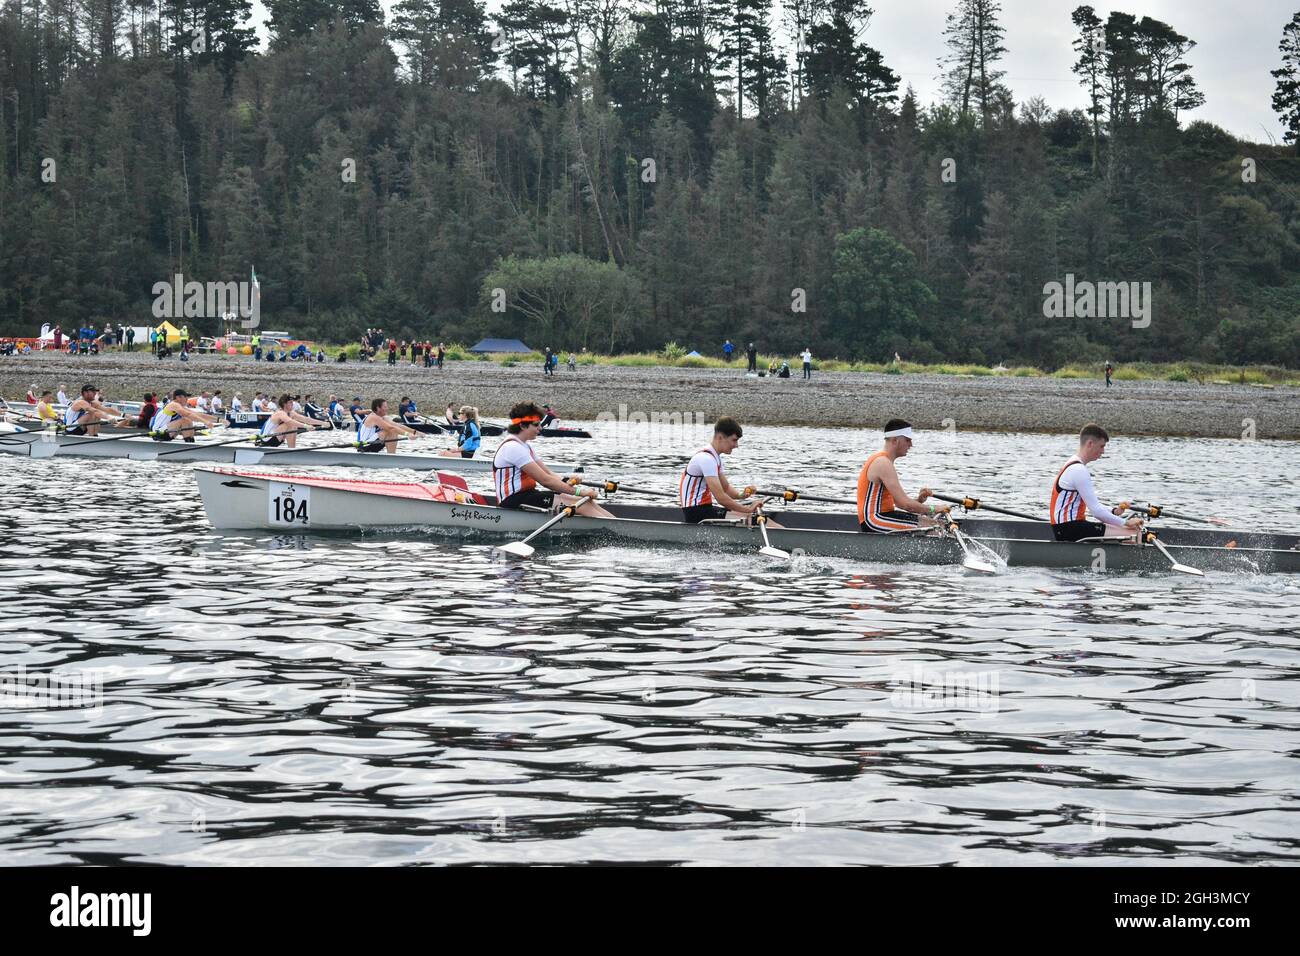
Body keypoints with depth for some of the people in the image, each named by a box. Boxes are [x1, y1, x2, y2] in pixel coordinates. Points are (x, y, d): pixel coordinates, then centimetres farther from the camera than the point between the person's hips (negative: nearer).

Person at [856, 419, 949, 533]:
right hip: (873, 520, -11)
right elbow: (904, 504, -22)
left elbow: (898, 501, 18)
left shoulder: (881, 459, 17)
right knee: (930, 528, -22)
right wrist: (933, 510, -11)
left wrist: (918, 500, 0)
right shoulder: (883, 464, -17)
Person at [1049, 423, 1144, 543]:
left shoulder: (1073, 465, 17)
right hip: (1070, 529, -11)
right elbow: (1096, 510, -19)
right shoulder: (1079, 470, -17)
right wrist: (1125, 523, -11)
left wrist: (1114, 511, 5)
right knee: (1132, 535, -19)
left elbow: (1092, 505, 22)